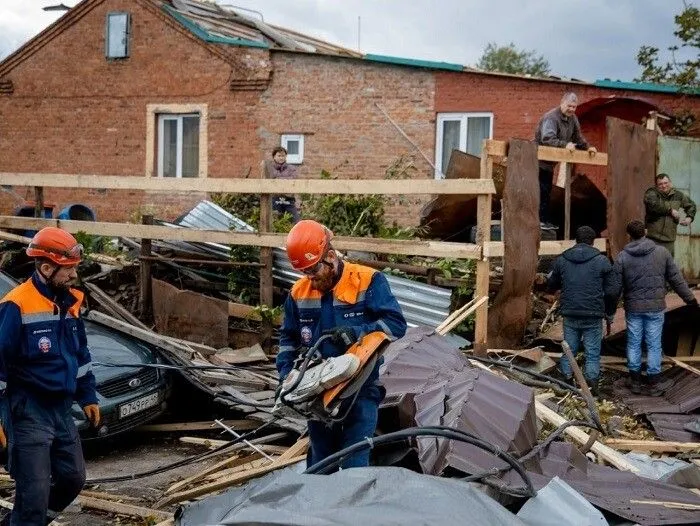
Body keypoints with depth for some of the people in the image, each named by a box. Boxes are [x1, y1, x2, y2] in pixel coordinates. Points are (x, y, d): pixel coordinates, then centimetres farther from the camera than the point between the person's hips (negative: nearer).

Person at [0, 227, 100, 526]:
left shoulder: (70, 302, 6)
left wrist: (88, 397, 20)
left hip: (61, 409, 8)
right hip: (28, 412, -8)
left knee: (73, 478, 16)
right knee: (34, 492, -6)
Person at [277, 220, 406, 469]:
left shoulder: (368, 281, -10)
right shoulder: (299, 293, 3)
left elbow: (396, 324, -13)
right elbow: (288, 338, 15)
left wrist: (357, 333, -27)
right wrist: (286, 375, 1)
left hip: (361, 391, -4)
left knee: (354, 466, -8)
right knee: (319, 462, 15)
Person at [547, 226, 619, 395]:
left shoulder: (561, 260, 3)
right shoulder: (601, 261, -5)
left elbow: (551, 285, 15)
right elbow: (613, 290, -5)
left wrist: (550, 276, 38)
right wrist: (610, 313, 8)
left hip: (570, 315, 3)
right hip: (593, 317, -2)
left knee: (569, 350, 14)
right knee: (593, 352, 6)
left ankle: (566, 380, 17)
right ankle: (591, 384, 3)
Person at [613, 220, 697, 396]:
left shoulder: (622, 257, -6)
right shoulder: (662, 252, -4)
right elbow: (676, 279, 1)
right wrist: (690, 298, 12)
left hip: (633, 308, 0)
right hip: (656, 308, 0)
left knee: (634, 344, 11)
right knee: (654, 345, 7)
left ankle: (635, 382, 18)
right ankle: (653, 384, 11)